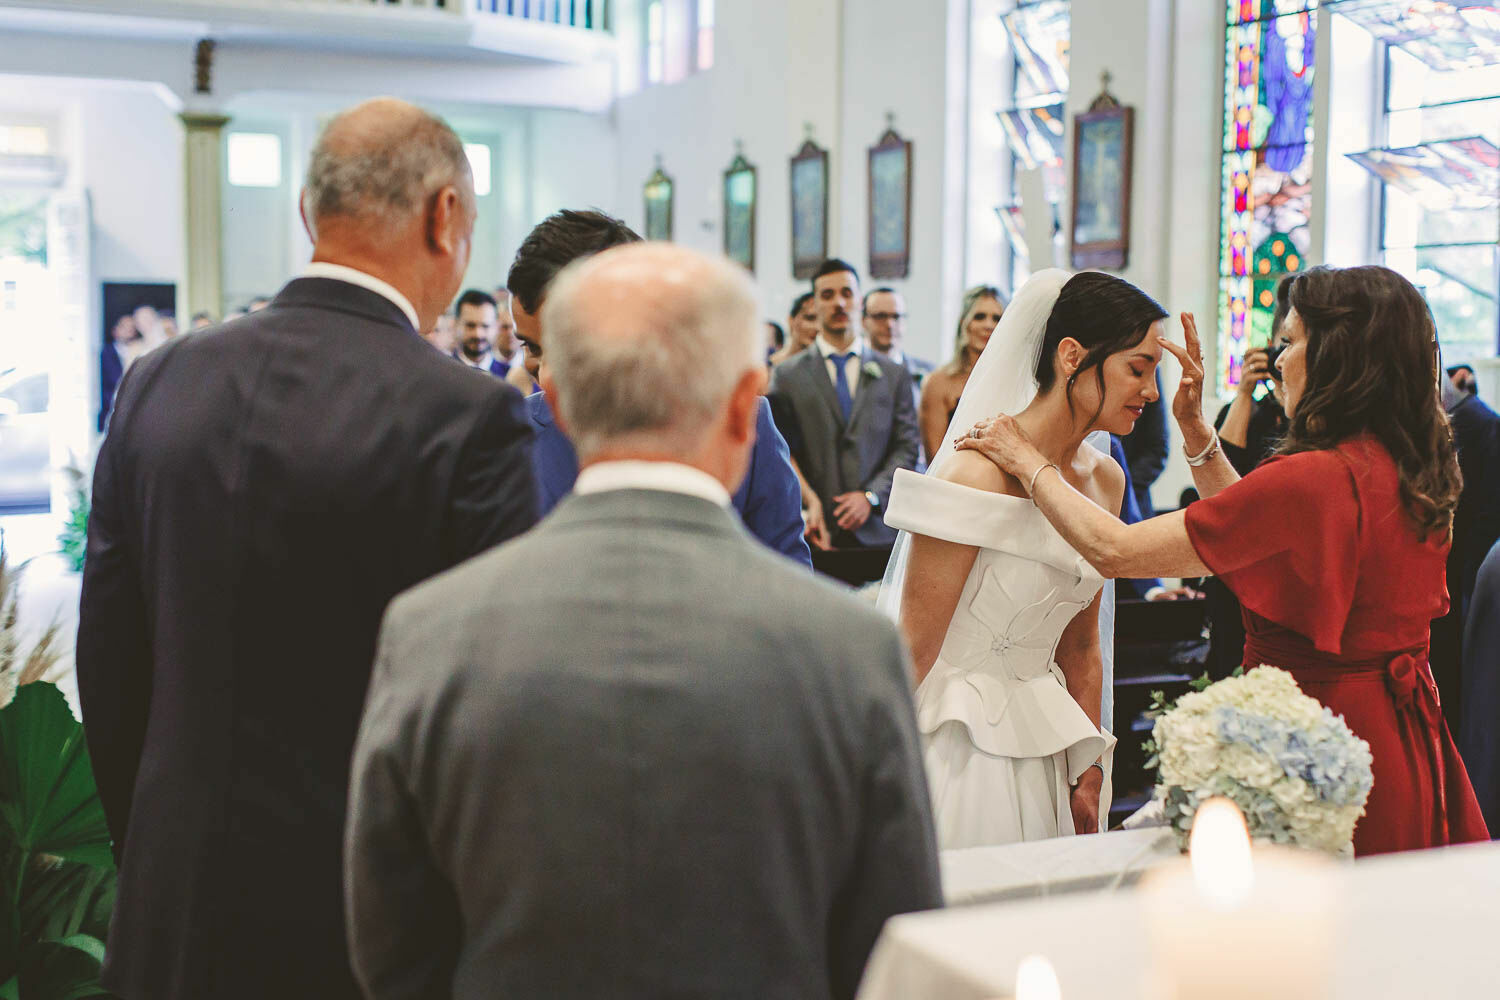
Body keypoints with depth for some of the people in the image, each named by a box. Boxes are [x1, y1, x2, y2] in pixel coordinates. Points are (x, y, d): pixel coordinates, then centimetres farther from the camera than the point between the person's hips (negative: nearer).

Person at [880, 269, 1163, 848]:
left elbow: (1079, 648, 11)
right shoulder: (977, 476, -19)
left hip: (1041, 746, 7)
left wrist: (1089, 777, 10)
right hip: (955, 746, -7)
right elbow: (913, 650, -16)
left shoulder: (1105, 479, 5)